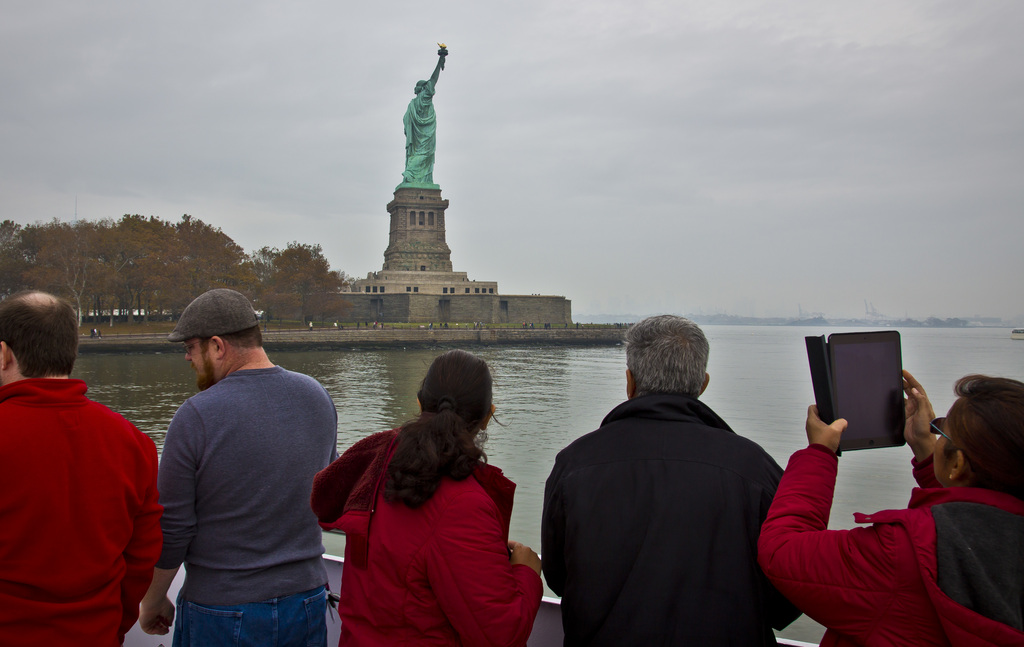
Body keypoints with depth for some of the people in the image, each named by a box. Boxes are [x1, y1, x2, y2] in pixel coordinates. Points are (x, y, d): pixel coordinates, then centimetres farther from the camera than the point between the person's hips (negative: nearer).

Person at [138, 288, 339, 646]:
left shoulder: (196, 416, -18)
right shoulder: (317, 396, -4)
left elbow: (171, 528, -12)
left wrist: (153, 601, 3)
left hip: (222, 614, -4)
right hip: (307, 602, 4)